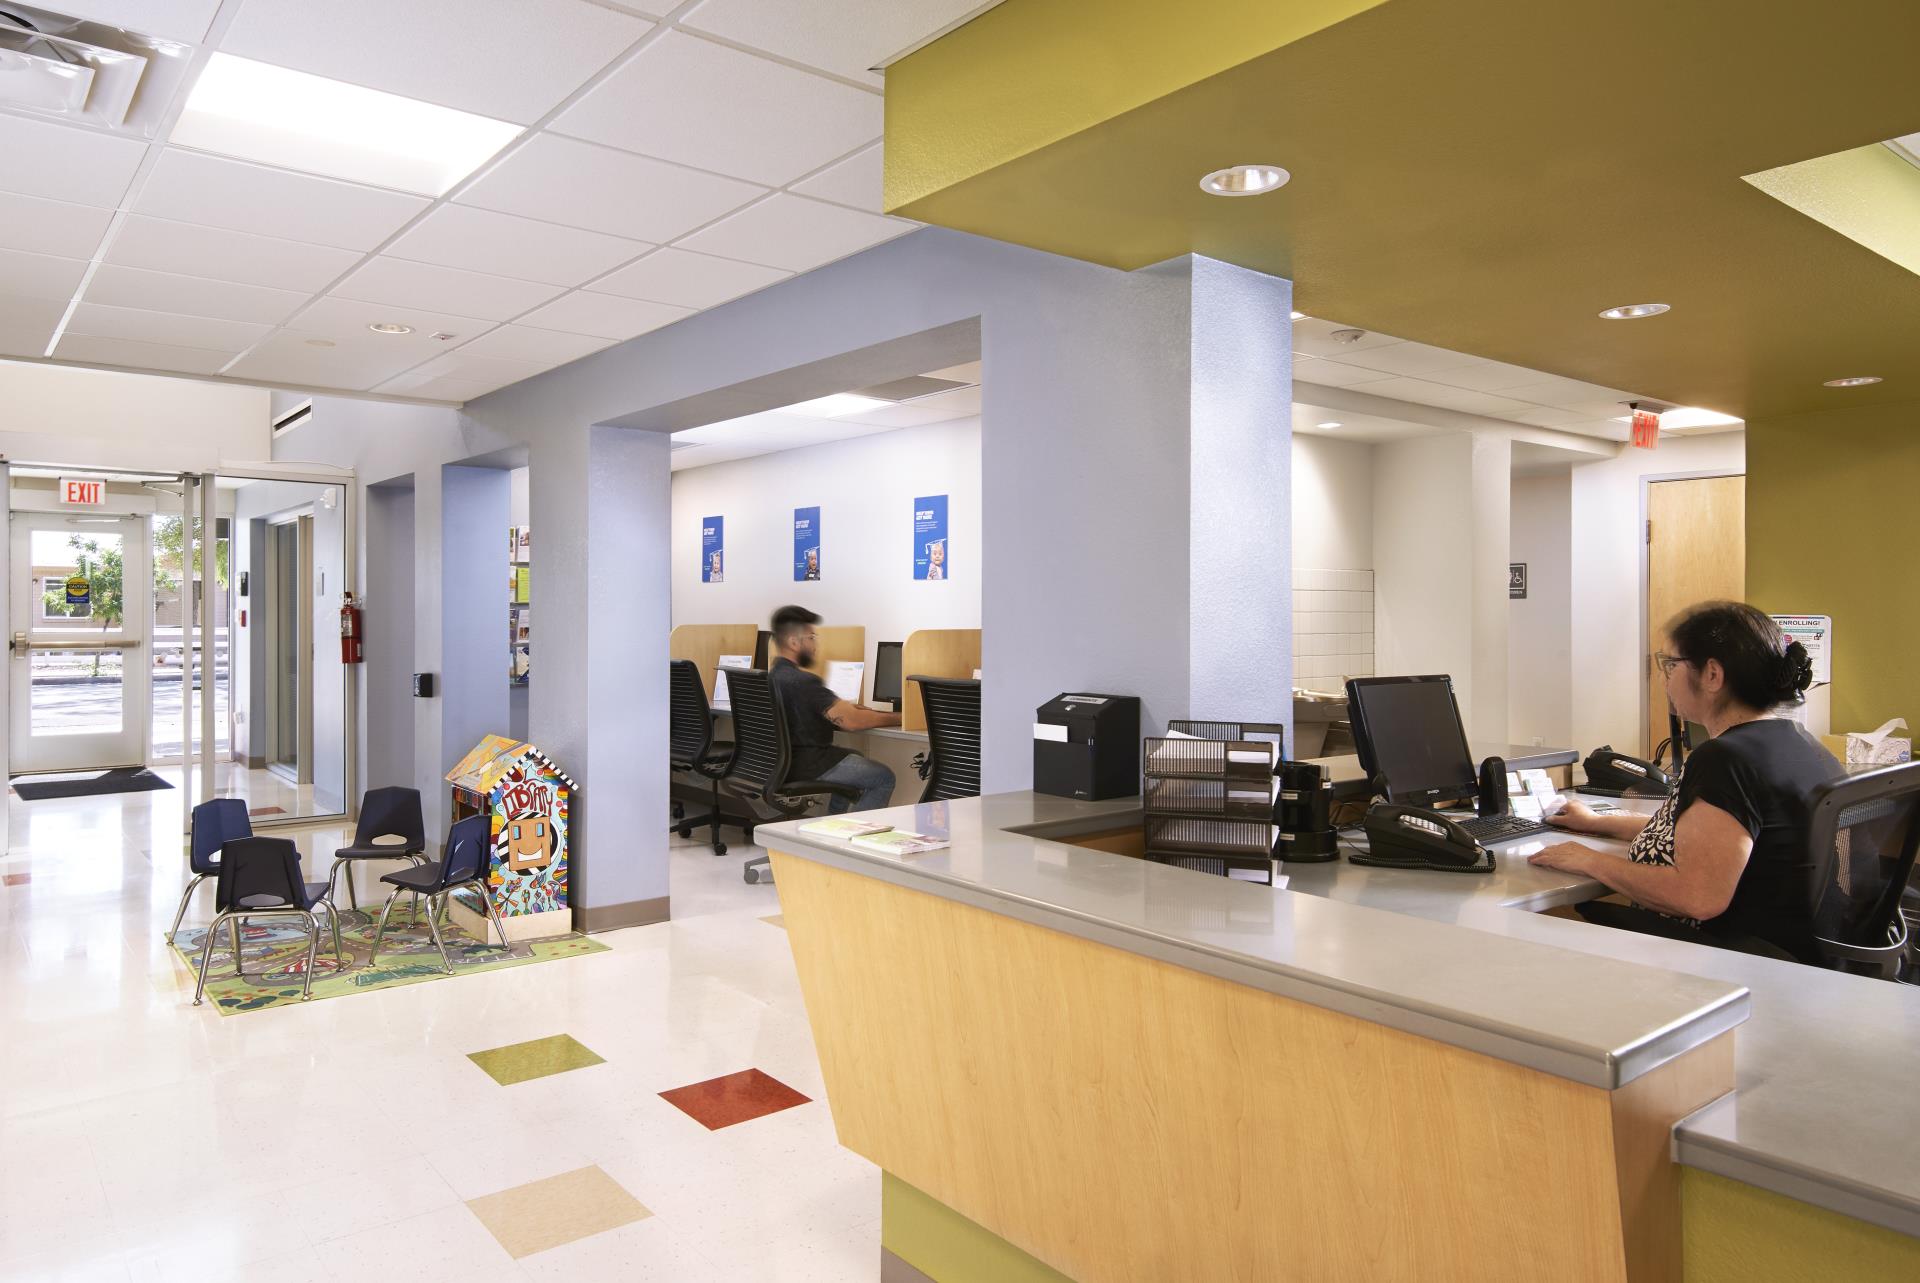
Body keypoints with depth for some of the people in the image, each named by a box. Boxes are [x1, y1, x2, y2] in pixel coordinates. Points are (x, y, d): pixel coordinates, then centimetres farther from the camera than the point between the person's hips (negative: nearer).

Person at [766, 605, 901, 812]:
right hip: (806, 765, -10)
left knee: (855, 757, 31)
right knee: (884, 778, -6)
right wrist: (899, 718, -13)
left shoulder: (771, 676, 7)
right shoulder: (802, 681, -24)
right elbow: (851, 721, -23)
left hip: (783, 759, 10)